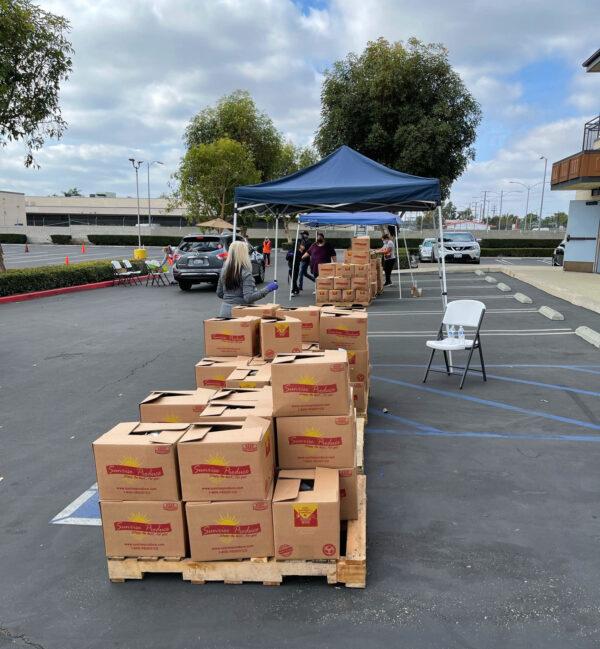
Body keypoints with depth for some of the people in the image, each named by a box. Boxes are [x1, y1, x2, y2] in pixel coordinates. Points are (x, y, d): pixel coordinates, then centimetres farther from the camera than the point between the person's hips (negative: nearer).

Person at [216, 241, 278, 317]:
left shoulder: (224, 271, 4)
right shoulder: (245, 273, -15)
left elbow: (219, 294, 11)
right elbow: (249, 298, -21)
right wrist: (267, 289, -16)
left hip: (224, 311, 6)